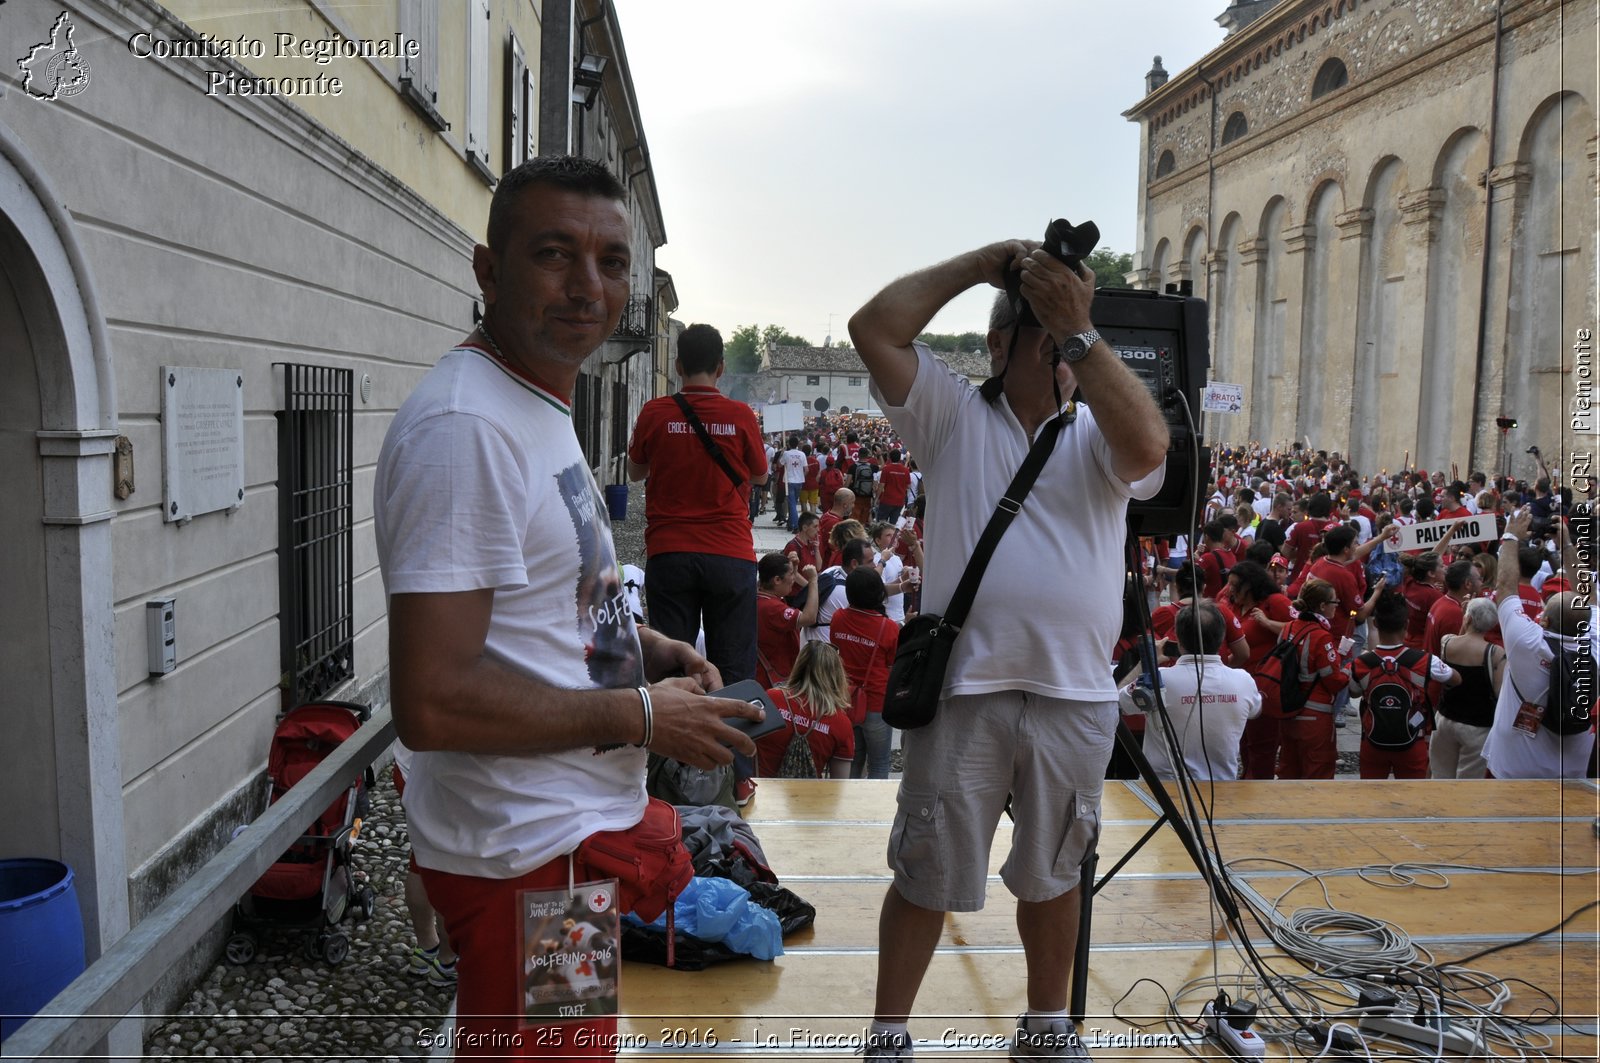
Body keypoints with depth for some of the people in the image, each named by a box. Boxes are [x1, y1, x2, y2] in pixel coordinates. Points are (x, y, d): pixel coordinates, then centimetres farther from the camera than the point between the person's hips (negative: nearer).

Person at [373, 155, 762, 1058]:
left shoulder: (544, 407, 11)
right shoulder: (464, 426, -23)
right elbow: (432, 704, -28)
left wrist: (644, 645, 5)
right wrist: (643, 716, -18)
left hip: (580, 822, 10)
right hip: (528, 856, -10)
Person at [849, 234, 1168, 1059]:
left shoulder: (1099, 435, 6)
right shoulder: (955, 416, 3)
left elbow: (1148, 447, -17)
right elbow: (874, 329, -7)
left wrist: (1081, 332, -13)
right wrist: (980, 265, -5)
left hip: (1076, 697, 2)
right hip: (963, 689, -2)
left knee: (1053, 874, 20)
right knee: (926, 875, 9)